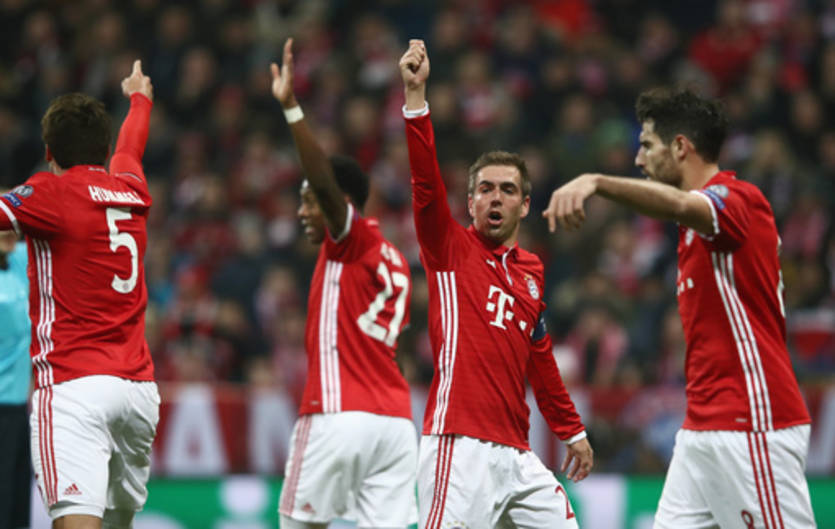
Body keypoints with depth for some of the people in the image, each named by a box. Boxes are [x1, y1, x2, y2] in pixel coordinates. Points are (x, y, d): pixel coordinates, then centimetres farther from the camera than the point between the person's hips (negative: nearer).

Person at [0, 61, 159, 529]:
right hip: (139, 385, 6)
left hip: (74, 383, -6)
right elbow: (131, 146, 37)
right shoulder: (132, 191, 16)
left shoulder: (52, 193, -3)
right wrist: (140, 98, 59)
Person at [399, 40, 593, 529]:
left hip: (515, 453, 7)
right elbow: (425, 181, -12)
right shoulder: (450, 248, 3)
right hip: (461, 447, -7)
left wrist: (573, 430, 30)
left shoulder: (532, 269, 19)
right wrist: (415, 93, -21)